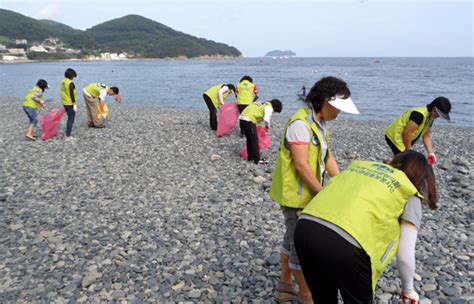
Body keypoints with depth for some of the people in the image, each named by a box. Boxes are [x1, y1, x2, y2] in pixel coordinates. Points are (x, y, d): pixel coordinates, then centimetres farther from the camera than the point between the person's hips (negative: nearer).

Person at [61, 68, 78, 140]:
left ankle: (68, 132, 33)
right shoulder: (70, 83, -17)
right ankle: (68, 136, -3)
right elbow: (71, 94, -20)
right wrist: (74, 104, -17)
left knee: (69, 118, 23)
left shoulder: (63, 82, 9)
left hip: (65, 103, 9)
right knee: (71, 119, -3)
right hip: (70, 104, -9)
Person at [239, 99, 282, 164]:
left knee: (249, 139, 19)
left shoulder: (263, 104, 26)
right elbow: (266, 119, -14)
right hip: (249, 120, -9)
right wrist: (268, 126, 6)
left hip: (242, 118, 9)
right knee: (255, 140, -1)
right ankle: (257, 159, 4)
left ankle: (250, 157, 28)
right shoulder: (269, 107, -1)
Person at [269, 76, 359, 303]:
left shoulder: (319, 123, 8)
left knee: (293, 240, 20)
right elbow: (301, 165, -24)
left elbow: (327, 158, 7)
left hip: (306, 192, 10)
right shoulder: (300, 123, -22)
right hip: (295, 194, -10)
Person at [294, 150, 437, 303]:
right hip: (346, 245, -5)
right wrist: (408, 289, 29)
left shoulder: (361, 164, 27)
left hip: (305, 229, 5)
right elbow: (405, 255, 11)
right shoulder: (410, 195, 14)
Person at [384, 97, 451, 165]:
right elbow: (407, 134, -27)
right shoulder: (419, 115, -26)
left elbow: (426, 136, 10)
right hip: (395, 137, -11)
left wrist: (431, 153, -1)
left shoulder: (430, 118, 6)